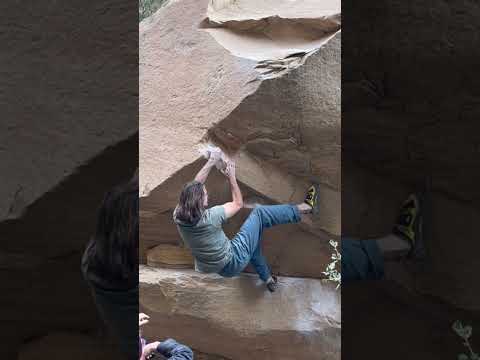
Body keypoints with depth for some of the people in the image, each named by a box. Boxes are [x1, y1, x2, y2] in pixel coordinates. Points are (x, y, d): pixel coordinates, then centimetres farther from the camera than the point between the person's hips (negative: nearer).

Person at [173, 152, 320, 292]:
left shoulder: (178, 216, -12)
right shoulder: (210, 217, -31)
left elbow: (194, 185, 4)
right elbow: (238, 204, -11)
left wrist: (211, 162, 7)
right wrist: (231, 176, -3)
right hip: (234, 262, -7)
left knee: (253, 236, 32)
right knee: (259, 213, -1)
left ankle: (268, 279, 47)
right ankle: (306, 207, 13)